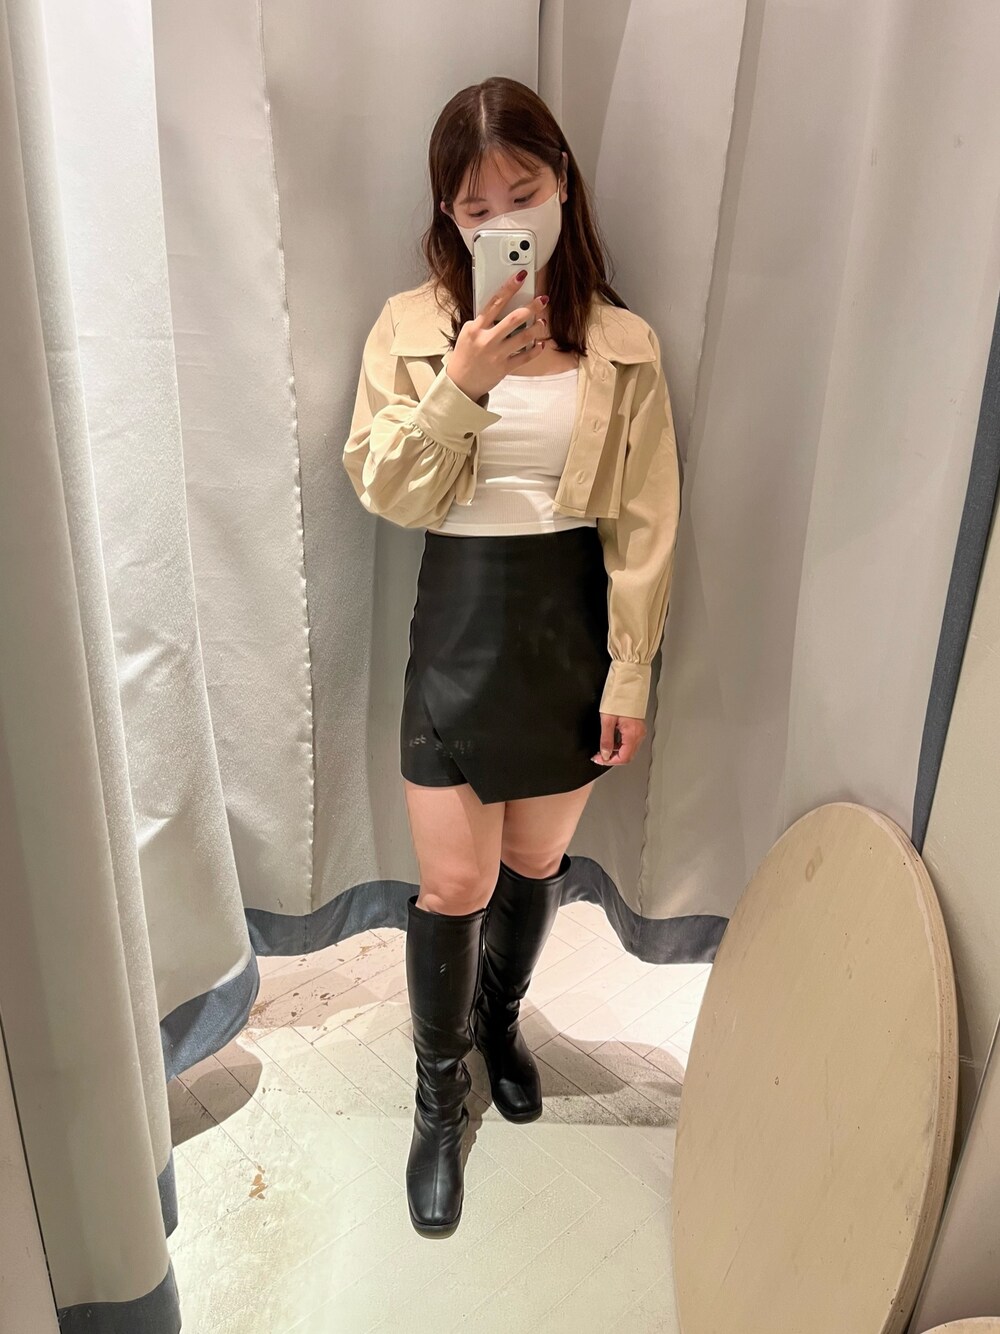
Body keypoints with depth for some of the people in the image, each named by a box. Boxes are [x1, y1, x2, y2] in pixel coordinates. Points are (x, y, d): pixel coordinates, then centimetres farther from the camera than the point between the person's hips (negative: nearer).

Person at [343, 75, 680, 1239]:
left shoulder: (622, 346, -1)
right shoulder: (412, 327, -1)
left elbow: (645, 526, -2)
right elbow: (386, 491, -6)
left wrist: (629, 675, -4)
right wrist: (460, 384, -19)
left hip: (574, 625, 1)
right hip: (462, 624, -1)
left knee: (537, 861, 17)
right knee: (453, 885, 4)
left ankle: (502, 1016, 47)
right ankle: (441, 1091, 30)